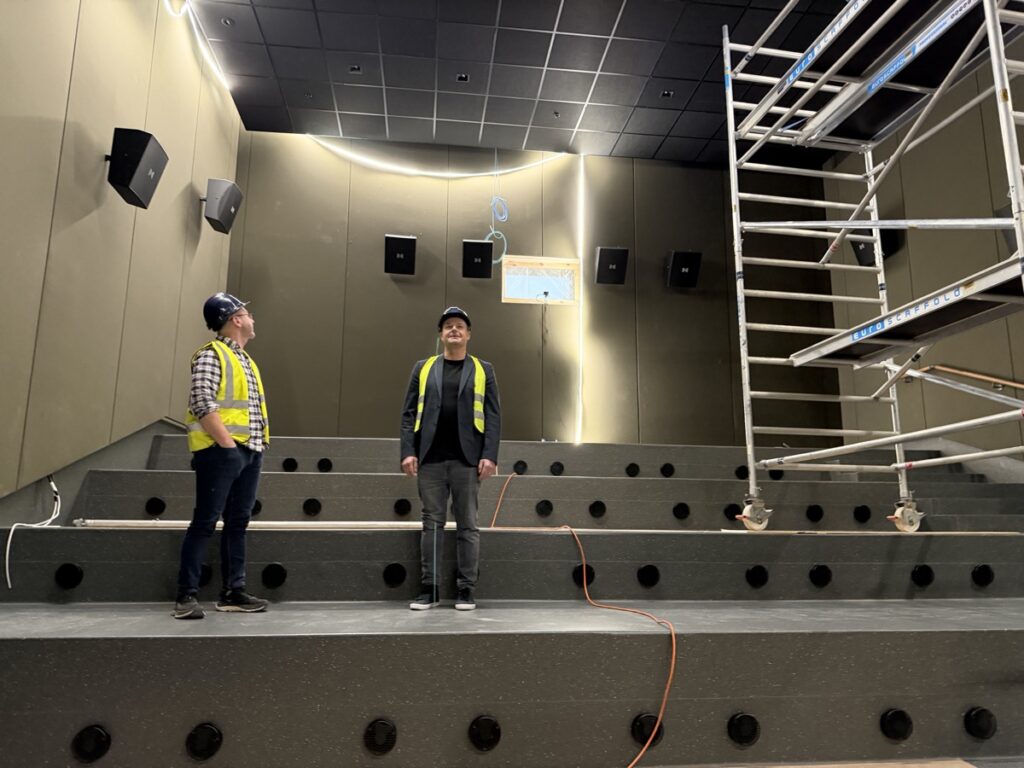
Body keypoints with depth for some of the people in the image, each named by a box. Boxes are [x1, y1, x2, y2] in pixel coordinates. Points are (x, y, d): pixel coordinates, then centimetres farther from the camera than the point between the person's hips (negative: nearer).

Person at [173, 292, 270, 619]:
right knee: (205, 522, -5)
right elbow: (202, 404, -15)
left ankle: (233, 591, 14)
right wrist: (228, 444, -18)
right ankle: (187, 594, 1)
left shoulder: (246, 360, 21)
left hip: (250, 452, 8)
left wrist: (260, 440, 11)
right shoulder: (211, 354, -5)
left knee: (238, 522, 9)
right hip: (222, 450, -8)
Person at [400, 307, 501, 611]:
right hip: (430, 459, 1)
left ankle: (466, 591, 11)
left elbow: (493, 416, 2)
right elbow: (410, 413, 7)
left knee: (467, 525, 4)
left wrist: (490, 456, -9)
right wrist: (408, 451, -4)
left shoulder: (483, 370, 9)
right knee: (432, 523, 5)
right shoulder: (423, 368, 12)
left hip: (467, 460, -1)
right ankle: (429, 589, 13)